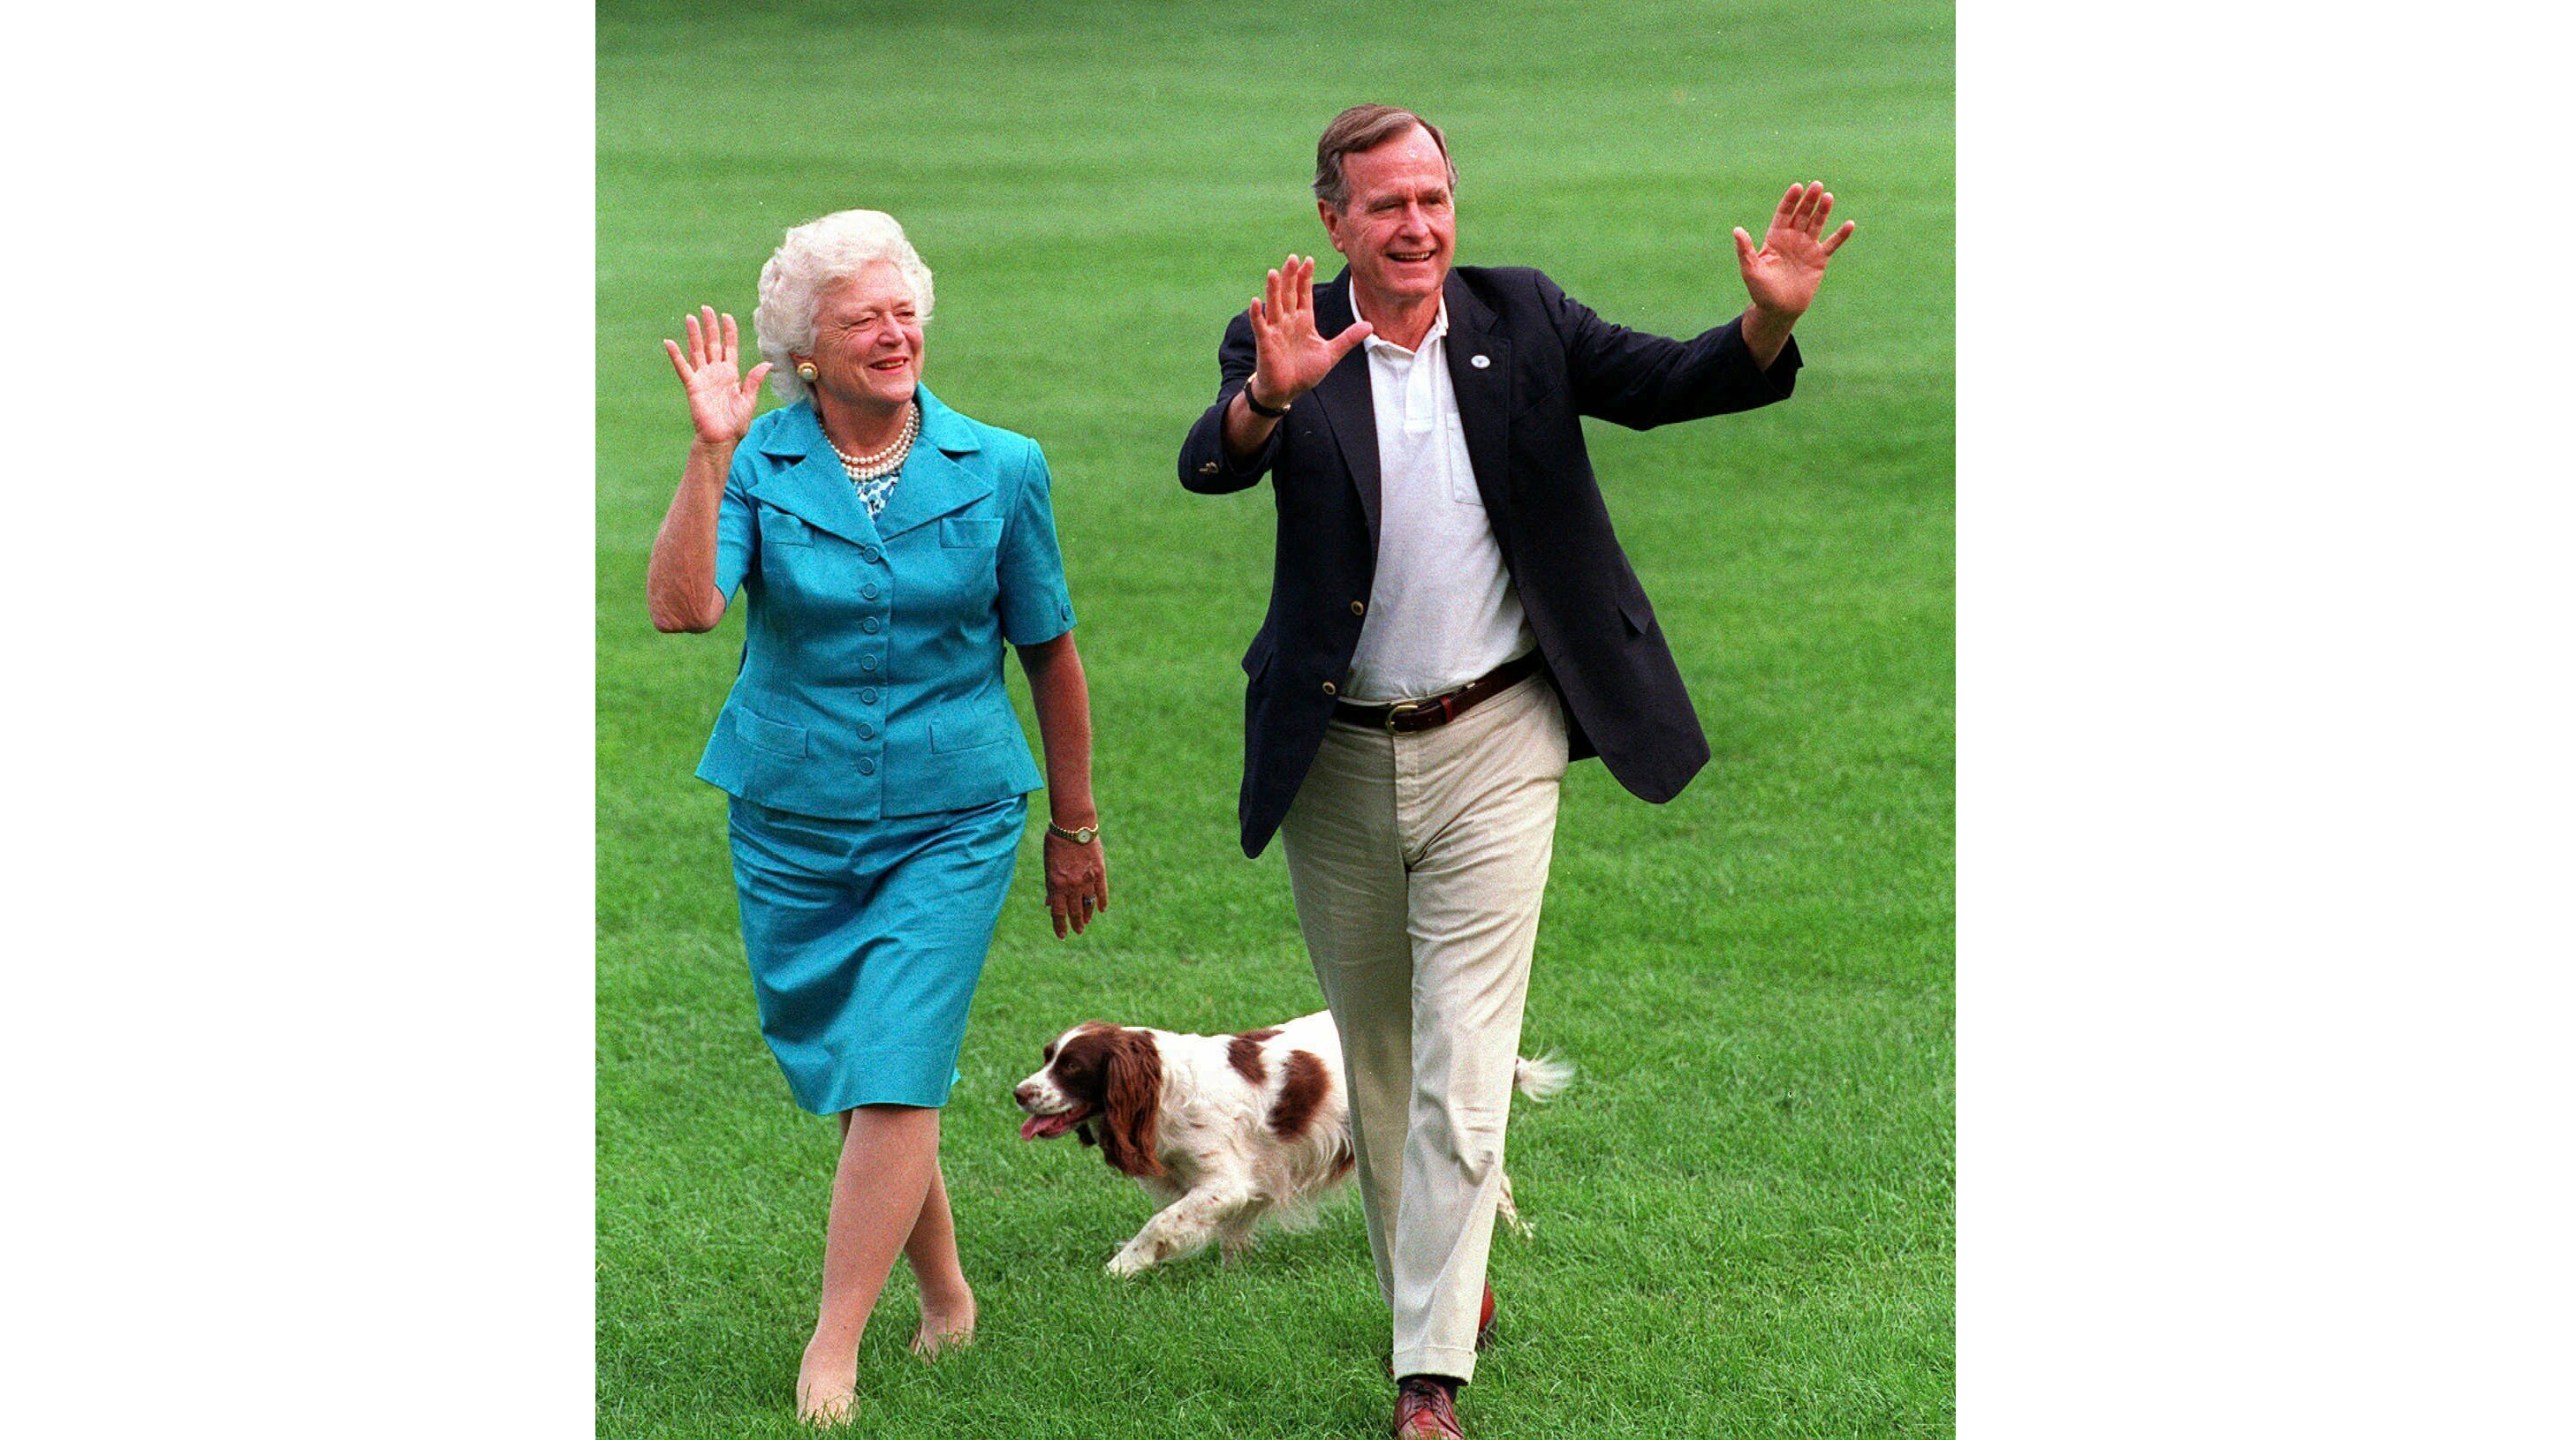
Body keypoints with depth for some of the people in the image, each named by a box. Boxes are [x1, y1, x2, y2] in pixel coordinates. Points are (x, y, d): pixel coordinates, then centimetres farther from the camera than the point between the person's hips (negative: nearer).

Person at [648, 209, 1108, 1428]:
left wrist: (1076, 826, 12)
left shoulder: (999, 471, -4)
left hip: (952, 822, -2)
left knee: (896, 1076, -13)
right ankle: (944, 1294, 35)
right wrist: (711, 453, -31)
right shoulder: (756, 468, -6)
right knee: (844, 1075, 13)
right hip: (792, 824, 2)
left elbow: (1048, 654, 7)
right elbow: (681, 606, -23)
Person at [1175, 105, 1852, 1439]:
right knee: (1374, 1053, 17)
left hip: (1493, 744, -1)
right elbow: (1209, 467, -23)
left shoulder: (1521, 321, -1)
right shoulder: (1285, 347, -7)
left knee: (1463, 1065, -7)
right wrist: (1268, 394, -46)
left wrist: (1769, 322, -26)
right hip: (1338, 761, 1)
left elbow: (1667, 383, -5)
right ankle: (1421, 1280, 39)